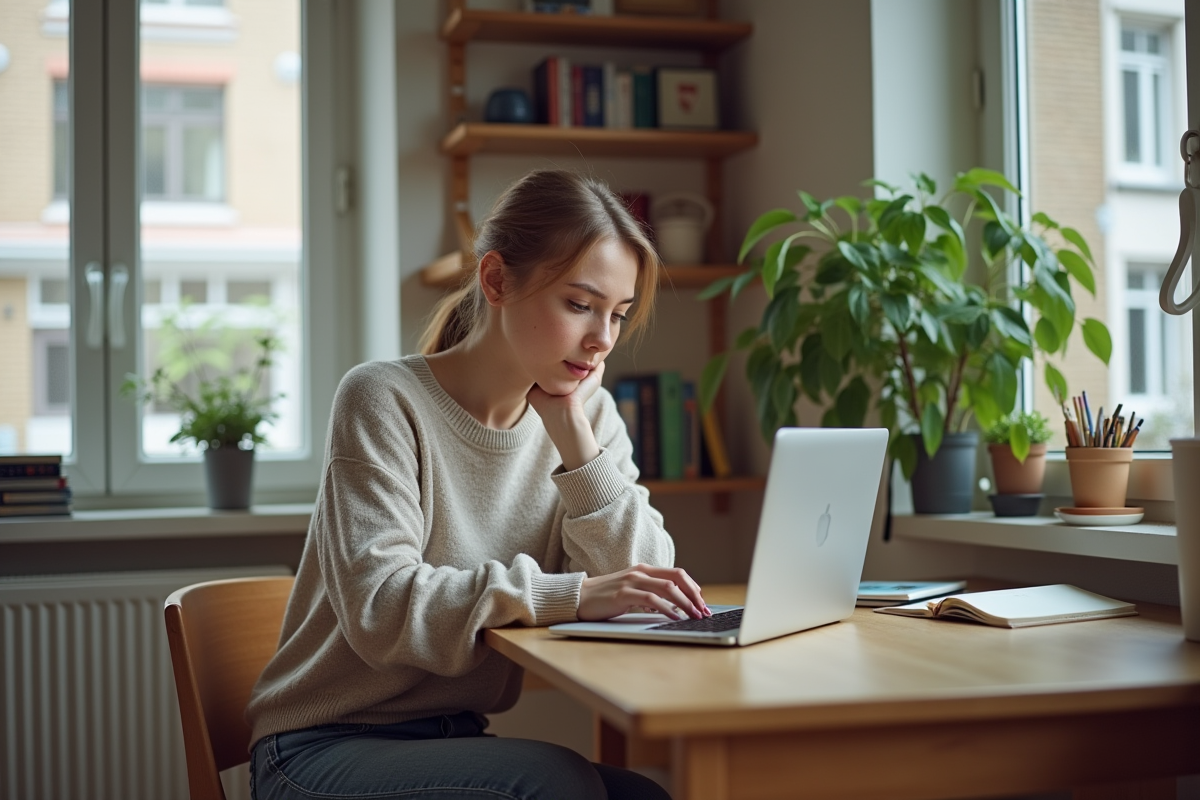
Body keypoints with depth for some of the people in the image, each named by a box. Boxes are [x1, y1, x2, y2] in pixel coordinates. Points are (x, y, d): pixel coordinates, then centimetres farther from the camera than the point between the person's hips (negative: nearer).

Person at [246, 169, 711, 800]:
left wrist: (574, 432, -13)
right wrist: (572, 595, -34)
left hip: (457, 742, 5)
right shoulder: (384, 400, -11)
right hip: (325, 748, -4)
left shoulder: (590, 414, 5)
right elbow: (379, 607, -24)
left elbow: (644, 586, -6)